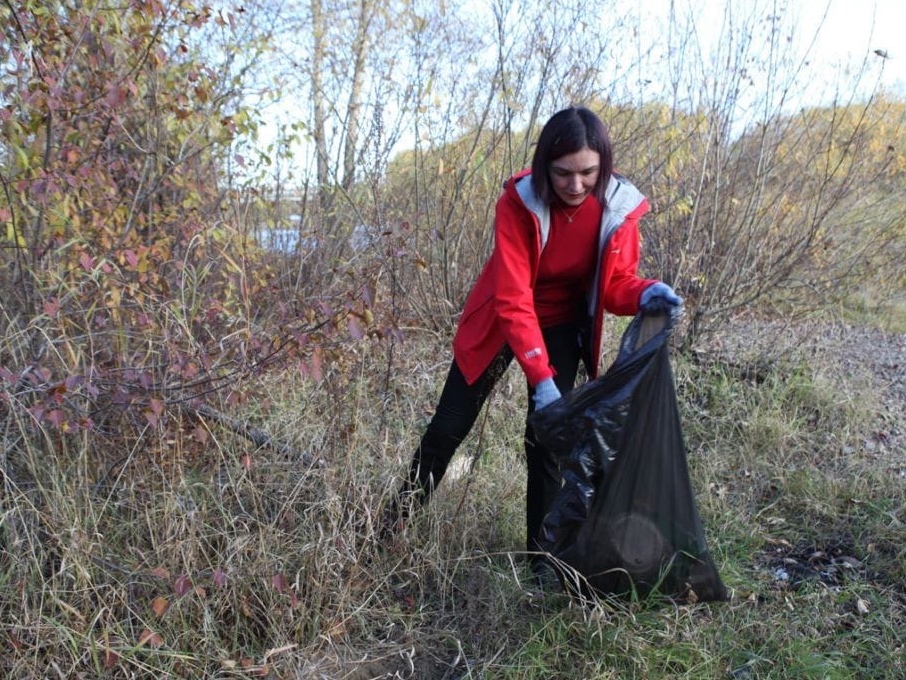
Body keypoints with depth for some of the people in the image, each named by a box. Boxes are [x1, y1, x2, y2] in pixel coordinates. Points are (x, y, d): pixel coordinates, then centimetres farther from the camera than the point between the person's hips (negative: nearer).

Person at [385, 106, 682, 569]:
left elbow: (616, 282, -9)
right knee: (447, 428, 4)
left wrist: (646, 293, -33)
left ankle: (540, 552, 15)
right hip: (500, 321, -1)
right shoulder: (519, 201, -27)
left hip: (563, 326, 2)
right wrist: (540, 377, -38)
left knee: (545, 437, -1)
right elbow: (512, 299, -31)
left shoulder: (619, 206, -19)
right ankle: (394, 525, 24)